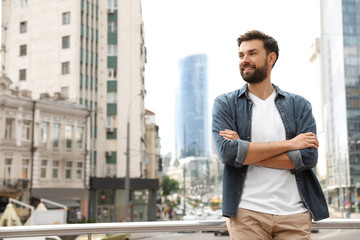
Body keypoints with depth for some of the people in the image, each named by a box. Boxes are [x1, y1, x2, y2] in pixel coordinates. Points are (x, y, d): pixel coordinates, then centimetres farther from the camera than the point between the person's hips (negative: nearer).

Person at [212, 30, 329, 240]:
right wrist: (288, 144, -10)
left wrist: (246, 152, -10)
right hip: (247, 213, -1)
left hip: (294, 214, 1)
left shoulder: (299, 105, 9)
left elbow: (309, 157, -5)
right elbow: (226, 152, -11)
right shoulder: (225, 104, 6)